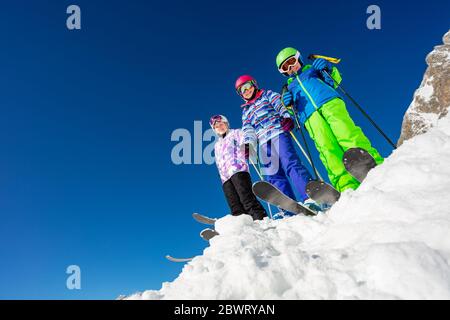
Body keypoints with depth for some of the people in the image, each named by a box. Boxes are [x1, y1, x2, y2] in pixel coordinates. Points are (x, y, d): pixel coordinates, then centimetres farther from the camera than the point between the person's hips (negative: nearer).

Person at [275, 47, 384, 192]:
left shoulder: (312, 69, 34)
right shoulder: (290, 87, 37)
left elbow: (335, 81, 21)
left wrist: (327, 68, 2)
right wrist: (288, 104, 2)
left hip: (329, 101, 0)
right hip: (310, 116, 0)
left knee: (346, 133, -28)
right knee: (327, 148, -24)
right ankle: (348, 187, -40)